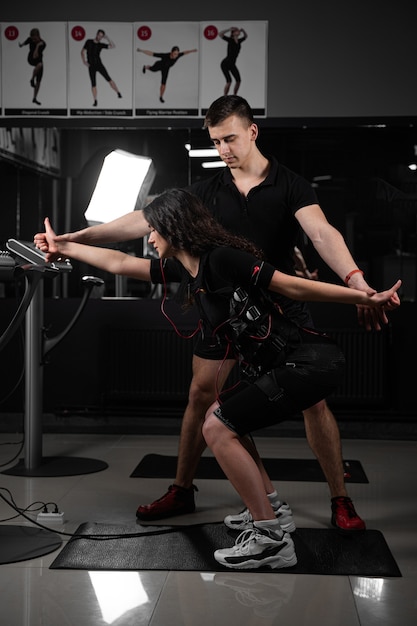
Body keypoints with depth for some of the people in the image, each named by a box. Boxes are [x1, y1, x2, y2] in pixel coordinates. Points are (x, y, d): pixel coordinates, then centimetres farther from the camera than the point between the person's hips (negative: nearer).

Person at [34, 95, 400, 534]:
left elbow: (322, 233, -25)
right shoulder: (209, 190, 1)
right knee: (201, 396, 6)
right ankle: (181, 492, 23)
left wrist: (356, 280, -44)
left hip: (282, 310, -3)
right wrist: (76, 237, -13)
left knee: (313, 400, -5)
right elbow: (149, 218, -5)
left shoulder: (290, 185, -9)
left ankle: (340, 502, 9)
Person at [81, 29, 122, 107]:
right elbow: (82, 52, 5)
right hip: (91, 66, 0)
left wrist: (107, 38, -13)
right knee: (93, 84, -3)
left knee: (108, 79, -11)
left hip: (99, 64, 0)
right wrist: (84, 61, -9)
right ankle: (95, 101, 3)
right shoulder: (88, 42, 1)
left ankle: (119, 94, -9)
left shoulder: (101, 45, 1)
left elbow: (113, 46, -7)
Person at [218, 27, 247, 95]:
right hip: (225, 64, -7)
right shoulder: (230, 40, -14)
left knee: (238, 81, -3)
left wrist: (243, 30, 5)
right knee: (229, 81, -19)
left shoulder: (239, 41, 3)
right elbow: (220, 34, -29)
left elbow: (245, 36, 24)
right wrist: (229, 29, -27)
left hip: (232, 65, 7)